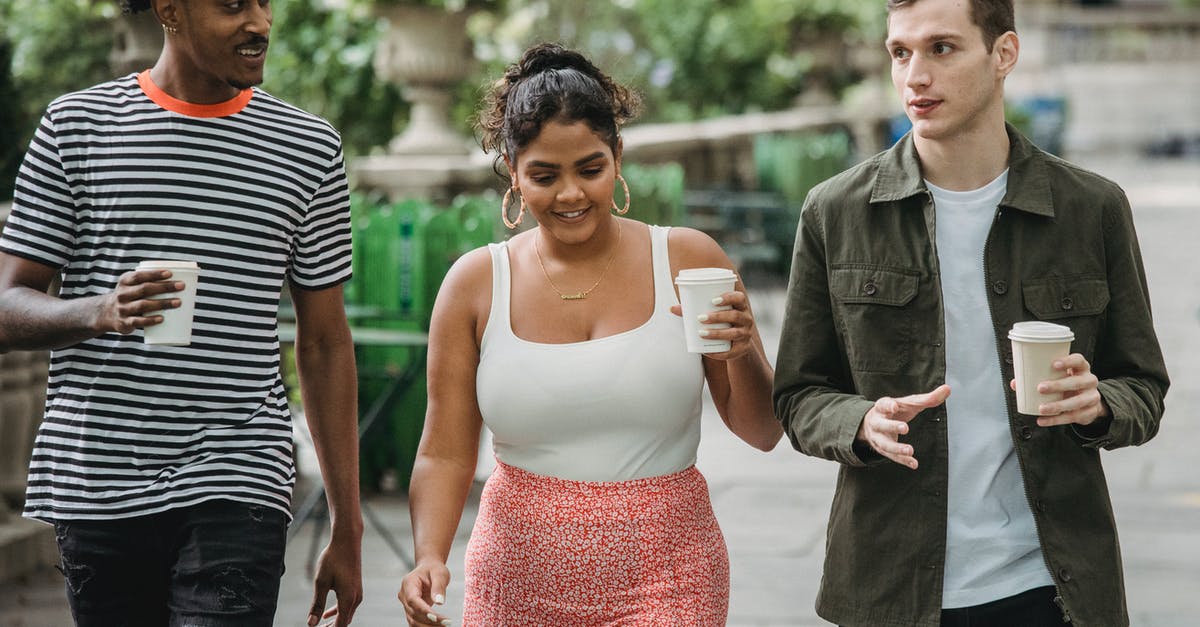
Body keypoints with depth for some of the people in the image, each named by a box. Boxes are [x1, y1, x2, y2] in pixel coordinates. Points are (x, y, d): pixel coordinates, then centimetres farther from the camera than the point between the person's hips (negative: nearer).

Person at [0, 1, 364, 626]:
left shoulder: (308, 146, 8)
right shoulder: (76, 124, 5)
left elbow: (324, 344, 11)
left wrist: (347, 529, 10)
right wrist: (100, 312, -20)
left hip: (237, 494, -1)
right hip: (97, 495, 1)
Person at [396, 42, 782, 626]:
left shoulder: (687, 261, -1)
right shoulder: (476, 283, 0)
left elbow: (762, 432, 3)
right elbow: (445, 455, 3)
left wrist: (741, 354, -16)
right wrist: (429, 557, -14)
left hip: (663, 579, -1)